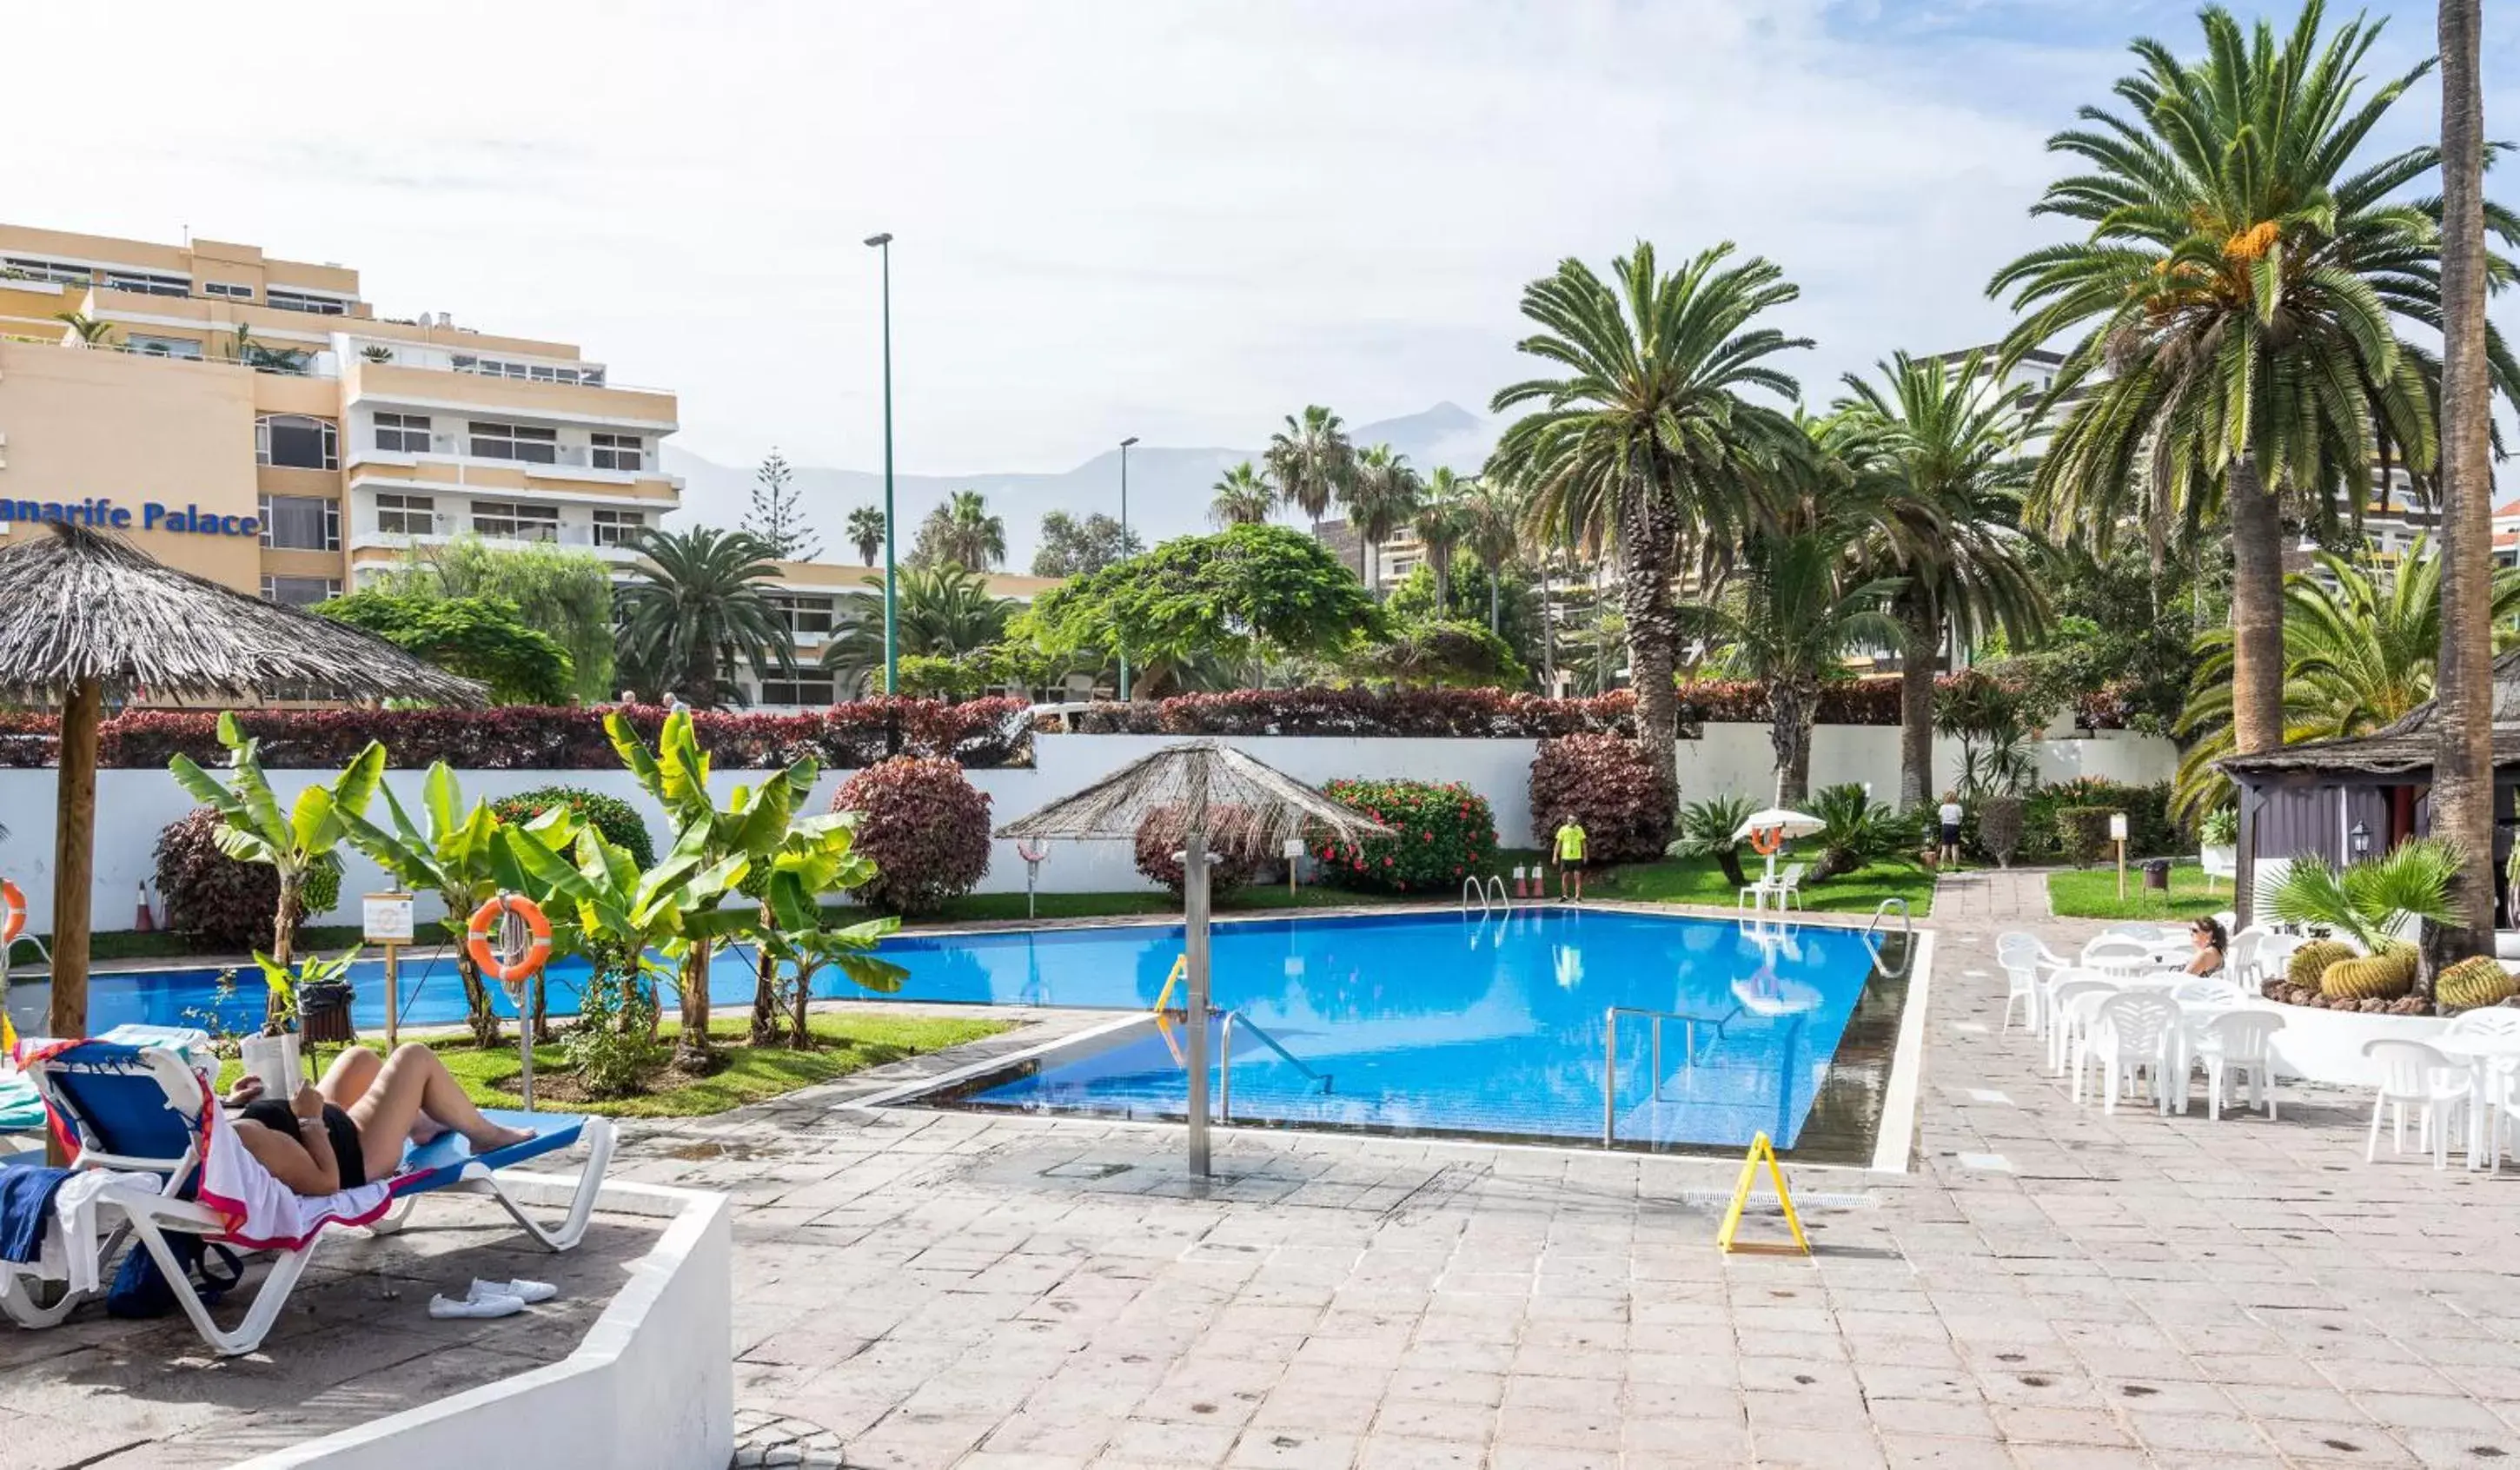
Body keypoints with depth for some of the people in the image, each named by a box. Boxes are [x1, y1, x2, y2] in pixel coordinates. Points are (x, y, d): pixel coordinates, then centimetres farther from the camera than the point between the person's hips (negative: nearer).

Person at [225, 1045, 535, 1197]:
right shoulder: (242, 1135, -42)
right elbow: (327, 1182, -36)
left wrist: (231, 1103, -3)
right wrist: (310, 1119, -27)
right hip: (354, 1158, -9)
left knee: (360, 1058, 24)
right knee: (416, 1057, 2)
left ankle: (419, 1124, 46)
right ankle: (486, 1135, 24)